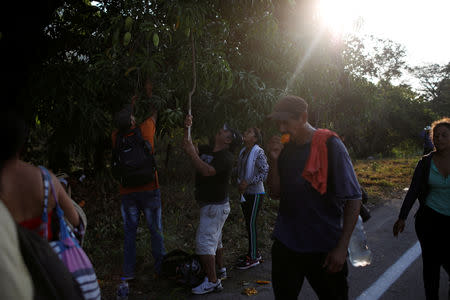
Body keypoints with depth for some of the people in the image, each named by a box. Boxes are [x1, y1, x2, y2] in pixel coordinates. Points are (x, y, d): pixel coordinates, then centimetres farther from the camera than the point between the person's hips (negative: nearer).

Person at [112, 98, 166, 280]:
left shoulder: (116, 137, -1)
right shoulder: (145, 131, -9)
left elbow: (121, 125, 21)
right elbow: (154, 113, 11)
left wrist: (132, 104, 32)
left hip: (127, 192, 3)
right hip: (148, 189, -2)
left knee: (129, 231, 9)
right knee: (156, 229, 6)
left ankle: (128, 272, 11)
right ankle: (160, 268, 13)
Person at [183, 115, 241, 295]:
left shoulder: (226, 157, -18)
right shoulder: (208, 151, 10)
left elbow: (207, 171, -31)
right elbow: (189, 147, 10)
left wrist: (192, 154, -27)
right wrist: (187, 129, -1)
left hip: (216, 206, -10)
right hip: (208, 205, 10)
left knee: (204, 241, -12)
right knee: (215, 239, 20)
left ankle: (212, 282, -7)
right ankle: (220, 271, 36)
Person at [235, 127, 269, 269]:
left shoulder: (258, 152, -14)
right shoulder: (243, 152, 11)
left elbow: (266, 172, -18)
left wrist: (248, 182, -20)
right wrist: (240, 184, 4)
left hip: (255, 193, -8)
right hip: (244, 193, 8)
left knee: (251, 223, -5)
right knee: (248, 222, 13)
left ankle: (253, 257, 5)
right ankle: (253, 252, 26)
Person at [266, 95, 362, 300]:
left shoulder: (330, 146, -12)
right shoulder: (285, 148, 3)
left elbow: (353, 199, -12)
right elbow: (275, 193, 5)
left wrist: (342, 247, -16)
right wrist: (274, 160, -11)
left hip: (324, 249, -4)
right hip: (286, 244, 5)